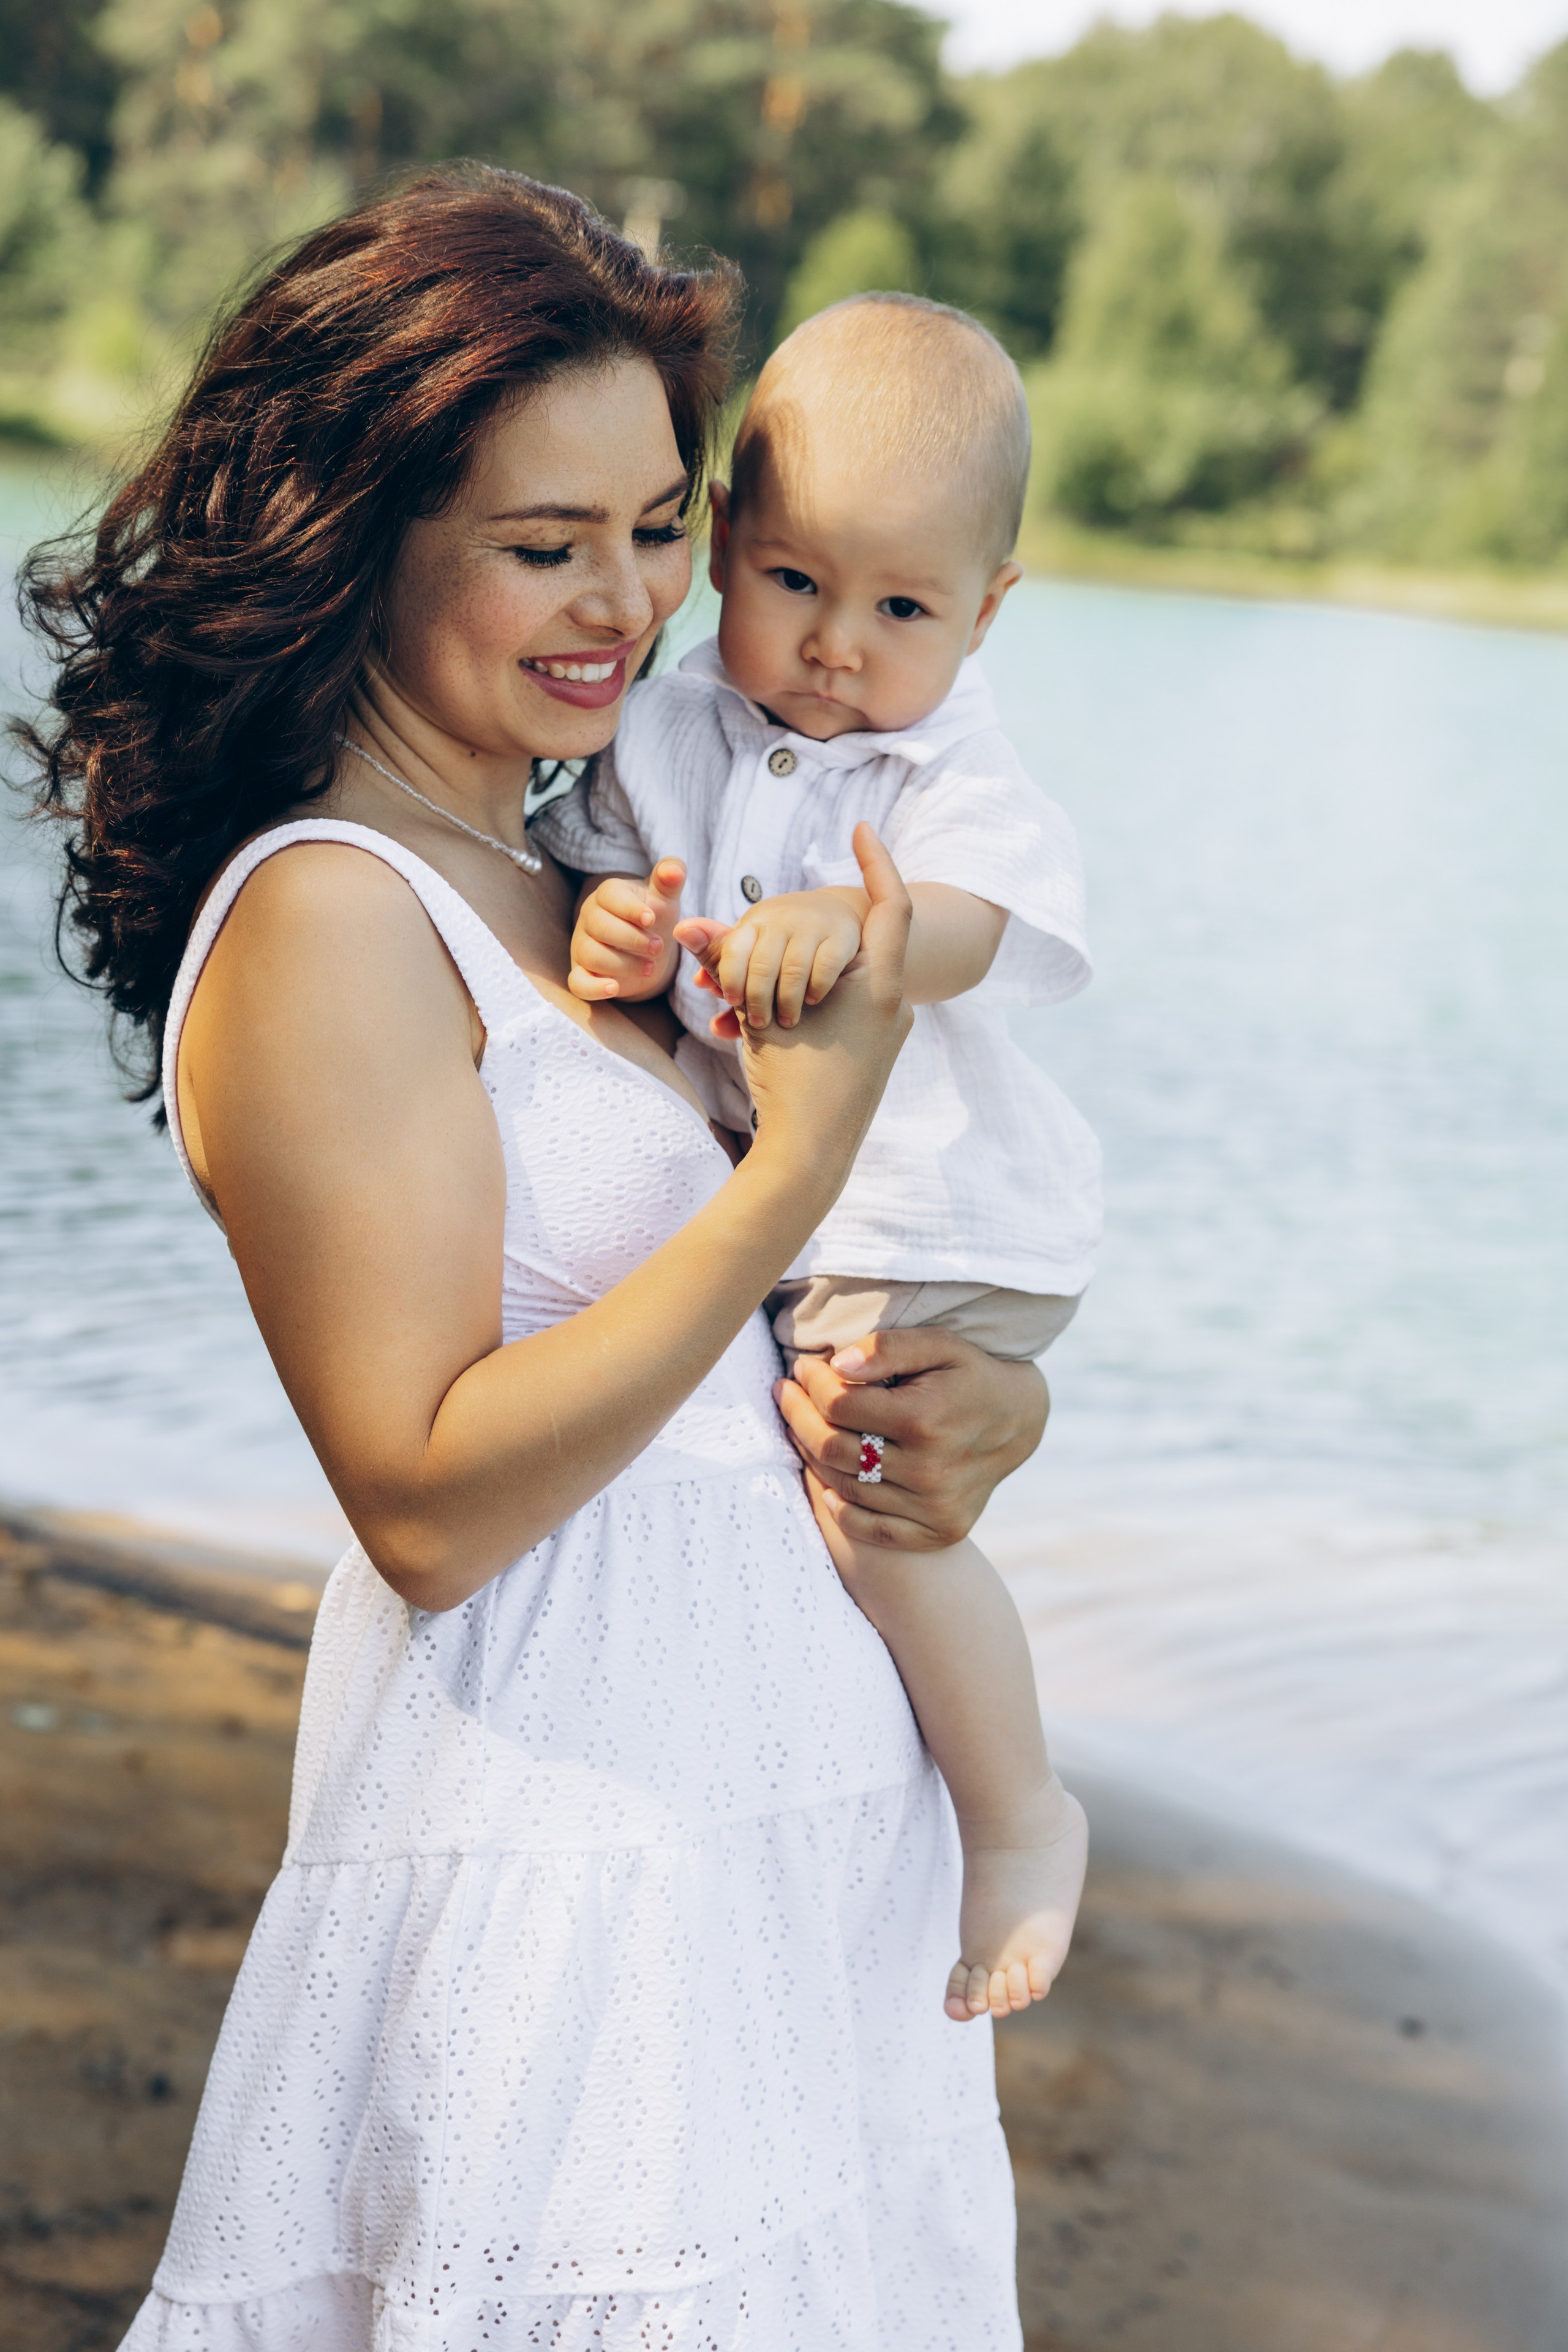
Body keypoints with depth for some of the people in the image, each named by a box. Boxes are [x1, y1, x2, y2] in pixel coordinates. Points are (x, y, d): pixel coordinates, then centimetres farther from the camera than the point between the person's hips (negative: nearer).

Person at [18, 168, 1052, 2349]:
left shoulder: (586, 888, 11)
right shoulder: (325, 923, -14)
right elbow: (427, 1502, -20)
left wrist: (985, 1400, -4)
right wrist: (803, 1162, -23)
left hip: (793, 1823, 8)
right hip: (560, 1878, -8)